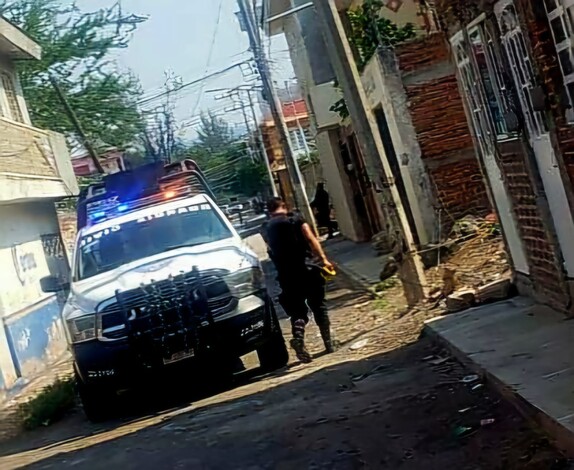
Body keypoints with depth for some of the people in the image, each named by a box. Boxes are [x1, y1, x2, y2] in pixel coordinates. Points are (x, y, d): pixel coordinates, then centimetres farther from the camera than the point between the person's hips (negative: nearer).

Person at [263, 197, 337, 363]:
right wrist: (323, 259, -17)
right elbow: (310, 239, -11)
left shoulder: (267, 229, 10)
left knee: (297, 310, 7)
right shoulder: (296, 219, 1)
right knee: (318, 306, 12)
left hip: (286, 274, 2)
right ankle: (329, 343, 14)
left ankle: (298, 337, -21)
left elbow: (273, 252, 11)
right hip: (306, 268, -2)